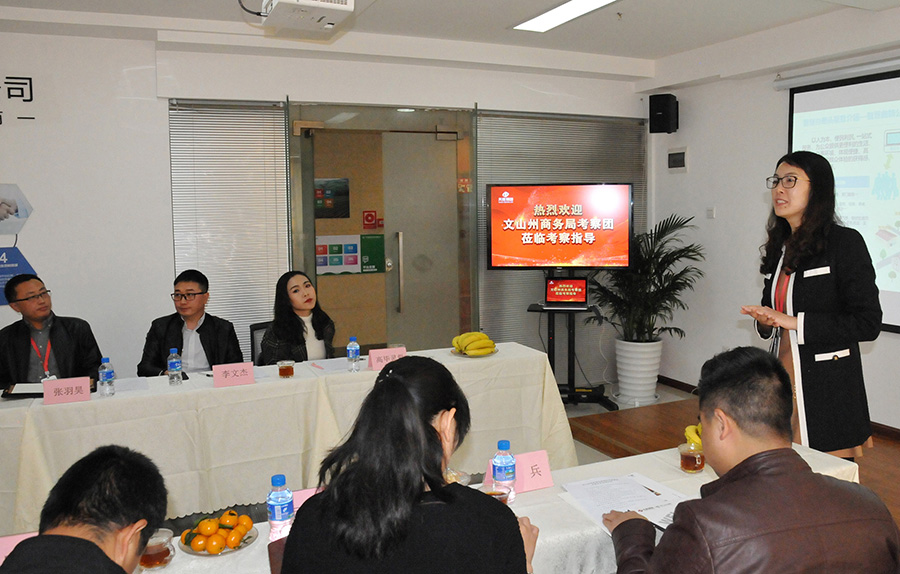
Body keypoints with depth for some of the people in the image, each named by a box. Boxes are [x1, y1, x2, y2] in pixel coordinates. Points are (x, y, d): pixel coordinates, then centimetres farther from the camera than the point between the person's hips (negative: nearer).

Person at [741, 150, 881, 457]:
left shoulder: (845, 242, -8)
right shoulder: (779, 248, 13)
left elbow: (868, 323, -13)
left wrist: (795, 321, -17)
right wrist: (765, 320, -1)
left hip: (827, 391, -6)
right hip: (782, 378, 6)